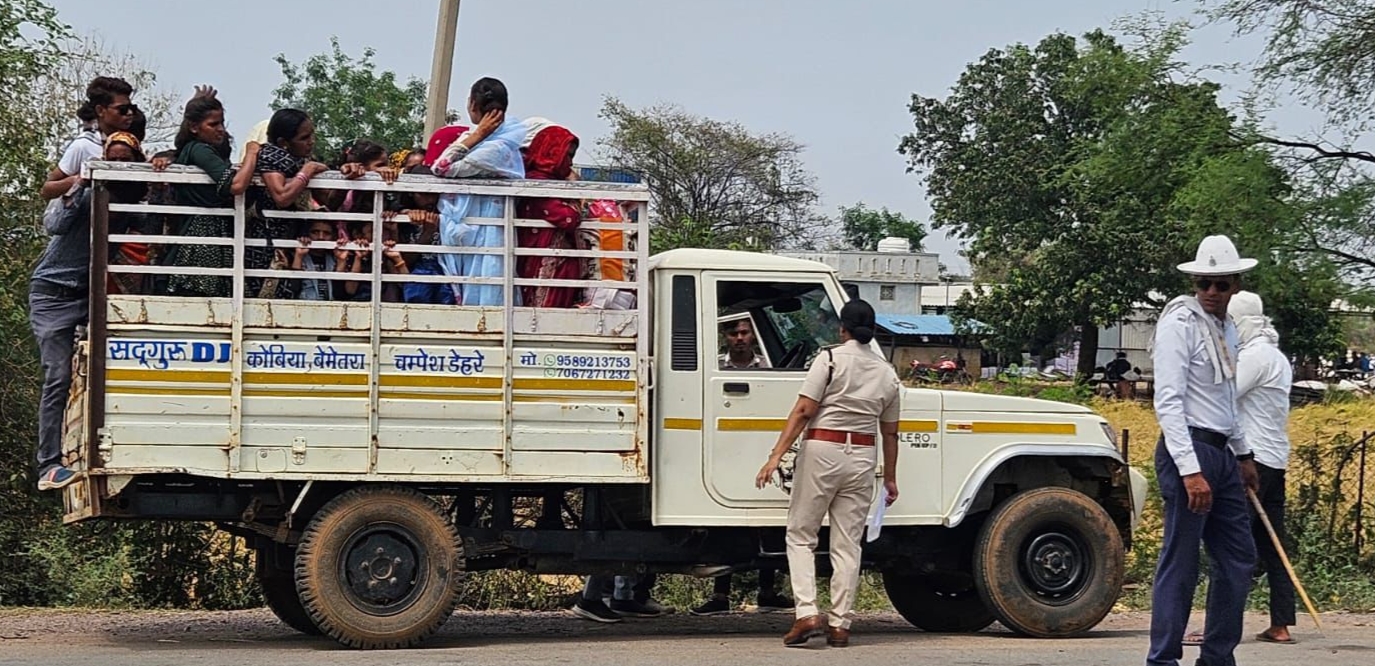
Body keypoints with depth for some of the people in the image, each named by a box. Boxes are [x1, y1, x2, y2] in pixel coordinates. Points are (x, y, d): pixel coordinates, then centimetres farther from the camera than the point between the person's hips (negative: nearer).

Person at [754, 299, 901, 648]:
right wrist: (890, 478, 22)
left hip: (822, 451, -4)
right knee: (848, 544, 8)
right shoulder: (887, 373, 9)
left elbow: (804, 411, -12)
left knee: (800, 536, 5)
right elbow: (889, 432, 13)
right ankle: (840, 624, 6)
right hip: (862, 458, 4)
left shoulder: (831, 358, -6)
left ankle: (807, 613, -9)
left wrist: (776, 455, -14)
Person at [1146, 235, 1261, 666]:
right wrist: (1190, 471, -23)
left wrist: (1243, 454, 29)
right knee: (1181, 564, -7)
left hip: (1221, 453, 9)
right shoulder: (1180, 323, -11)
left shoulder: (1226, 330, 16)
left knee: (1238, 557, 12)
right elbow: (1168, 401, -17)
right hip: (1189, 451, -9)